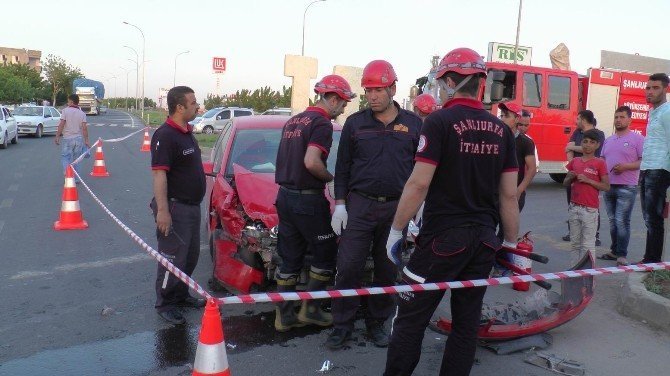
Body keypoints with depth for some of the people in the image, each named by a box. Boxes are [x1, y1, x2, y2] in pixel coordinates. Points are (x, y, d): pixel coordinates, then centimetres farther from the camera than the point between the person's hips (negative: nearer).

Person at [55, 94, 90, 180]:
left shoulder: (65, 111, -5)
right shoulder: (82, 113, 3)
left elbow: (61, 124, -11)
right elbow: (84, 128, -4)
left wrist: (57, 137, -6)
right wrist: (86, 140, -1)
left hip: (68, 138, -4)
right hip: (79, 139, 4)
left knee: (65, 158, 4)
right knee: (76, 159, 13)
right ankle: (76, 178, 15)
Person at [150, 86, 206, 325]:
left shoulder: (187, 132, 12)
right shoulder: (165, 135, -17)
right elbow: (159, 174, -23)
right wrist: (162, 210, -28)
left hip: (192, 206, 10)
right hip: (175, 208, -10)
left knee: (190, 256, 18)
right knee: (173, 258, -1)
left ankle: (180, 295, 32)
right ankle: (165, 304, 12)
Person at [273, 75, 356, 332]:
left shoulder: (293, 121, 16)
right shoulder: (322, 123, -13)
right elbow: (311, 162, -25)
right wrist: (330, 177, -8)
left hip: (285, 196, 9)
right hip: (308, 199, -8)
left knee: (290, 258, 12)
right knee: (326, 252, 8)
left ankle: (284, 315, 15)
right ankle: (310, 308, 11)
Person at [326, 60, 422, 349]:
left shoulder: (413, 124, 5)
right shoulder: (355, 123, 5)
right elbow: (342, 166, 6)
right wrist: (340, 204, -1)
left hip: (397, 207, 1)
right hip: (359, 205, 0)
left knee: (387, 270, 8)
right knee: (348, 267, -3)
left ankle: (376, 323, 23)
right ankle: (342, 324, 11)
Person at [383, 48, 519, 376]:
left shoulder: (440, 121, -10)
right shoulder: (501, 130, 6)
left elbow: (419, 183, -15)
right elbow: (509, 195, 7)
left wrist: (396, 230, -6)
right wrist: (512, 244, 16)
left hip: (442, 238, -5)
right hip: (484, 241, 6)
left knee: (411, 319, 5)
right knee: (467, 322, 15)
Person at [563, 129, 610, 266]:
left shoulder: (599, 163, -3)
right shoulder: (575, 161, 10)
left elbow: (606, 187, -6)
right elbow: (565, 183, 16)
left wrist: (587, 180, -16)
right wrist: (570, 177, -6)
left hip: (590, 209, -5)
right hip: (574, 207, 5)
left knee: (588, 245, -3)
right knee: (574, 243, 12)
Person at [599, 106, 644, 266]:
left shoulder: (637, 139, -2)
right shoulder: (608, 140, 17)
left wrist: (625, 166, -19)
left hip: (627, 188, -6)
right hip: (609, 186, 6)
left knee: (622, 221, -8)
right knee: (612, 221, 12)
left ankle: (622, 255, -2)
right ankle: (614, 251, 21)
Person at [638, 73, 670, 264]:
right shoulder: (653, 113, 20)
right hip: (647, 171, 9)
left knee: (654, 219, -6)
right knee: (649, 219, 13)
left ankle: (653, 260, -1)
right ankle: (649, 259, 19)